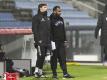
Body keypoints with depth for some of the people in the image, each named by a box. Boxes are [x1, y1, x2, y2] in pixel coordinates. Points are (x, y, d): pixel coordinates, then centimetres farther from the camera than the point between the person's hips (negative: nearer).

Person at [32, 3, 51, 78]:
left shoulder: (47, 18, 19)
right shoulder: (36, 17, -5)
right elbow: (34, 30, -11)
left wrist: (50, 40, 17)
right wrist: (37, 40, -18)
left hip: (47, 41, 7)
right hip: (40, 41, -7)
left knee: (43, 56, 8)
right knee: (40, 56, -11)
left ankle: (40, 71, 12)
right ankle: (37, 71, -5)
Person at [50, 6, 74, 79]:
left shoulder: (61, 19, 14)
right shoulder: (51, 20, -9)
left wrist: (65, 40, 16)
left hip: (61, 42, 6)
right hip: (54, 42, -6)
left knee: (63, 58, 3)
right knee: (54, 58, 0)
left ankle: (65, 73, 2)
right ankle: (54, 74, 6)